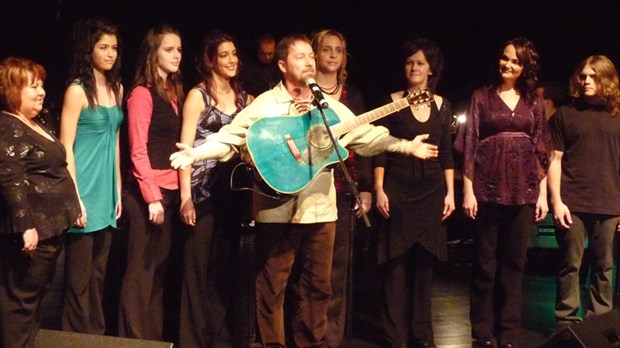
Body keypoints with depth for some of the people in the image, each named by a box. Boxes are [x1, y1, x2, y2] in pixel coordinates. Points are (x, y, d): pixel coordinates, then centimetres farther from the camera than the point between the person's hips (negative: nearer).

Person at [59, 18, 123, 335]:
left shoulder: (117, 89, 12)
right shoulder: (77, 90, -9)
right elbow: (66, 148, -12)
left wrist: (118, 188, 14)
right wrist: (74, 198, -16)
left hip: (107, 191, 7)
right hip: (86, 191, -7)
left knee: (99, 273, 14)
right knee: (79, 276, 0)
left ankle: (97, 335, 24)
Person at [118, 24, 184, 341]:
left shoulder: (173, 92, 14)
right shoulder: (142, 93, -9)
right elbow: (138, 151, -13)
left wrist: (174, 192, 7)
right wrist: (152, 197, -17)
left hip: (169, 190, 8)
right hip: (147, 193, -7)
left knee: (159, 268, 11)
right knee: (141, 269, -1)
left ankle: (154, 336, 19)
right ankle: (134, 337, 7)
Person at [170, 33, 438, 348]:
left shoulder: (330, 106, 9)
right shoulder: (264, 105, -2)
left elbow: (368, 136, 9)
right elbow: (230, 138, -8)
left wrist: (408, 146, 2)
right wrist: (196, 153, -23)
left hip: (320, 208, 4)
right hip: (277, 209, -4)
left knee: (318, 284, 11)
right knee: (272, 285, 3)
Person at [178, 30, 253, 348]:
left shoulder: (245, 98, 14)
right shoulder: (198, 96, -1)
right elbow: (186, 148, -6)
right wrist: (186, 197, -14)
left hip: (234, 190, 5)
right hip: (203, 191, -5)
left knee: (225, 266, 9)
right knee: (199, 266, -2)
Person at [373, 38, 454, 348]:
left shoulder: (441, 105, 8)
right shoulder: (392, 101, -1)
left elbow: (446, 153, 10)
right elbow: (380, 150, -3)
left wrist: (450, 193, 5)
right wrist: (379, 190, -10)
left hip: (431, 191, 3)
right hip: (398, 190, -3)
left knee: (424, 264, 7)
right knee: (396, 264, -2)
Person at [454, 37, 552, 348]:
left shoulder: (533, 102, 11)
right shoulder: (482, 97, 4)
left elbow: (541, 149, 10)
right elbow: (470, 145, -1)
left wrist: (543, 193, 3)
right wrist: (468, 190, -8)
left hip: (523, 189, 2)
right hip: (488, 187, -2)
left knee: (514, 261, 7)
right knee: (485, 261, 2)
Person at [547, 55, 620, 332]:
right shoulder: (565, 115, 4)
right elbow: (554, 159, 2)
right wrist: (556, 201, -6)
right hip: (573, 204, -2)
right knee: (570, 266, 2)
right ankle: (566, 322, 9)